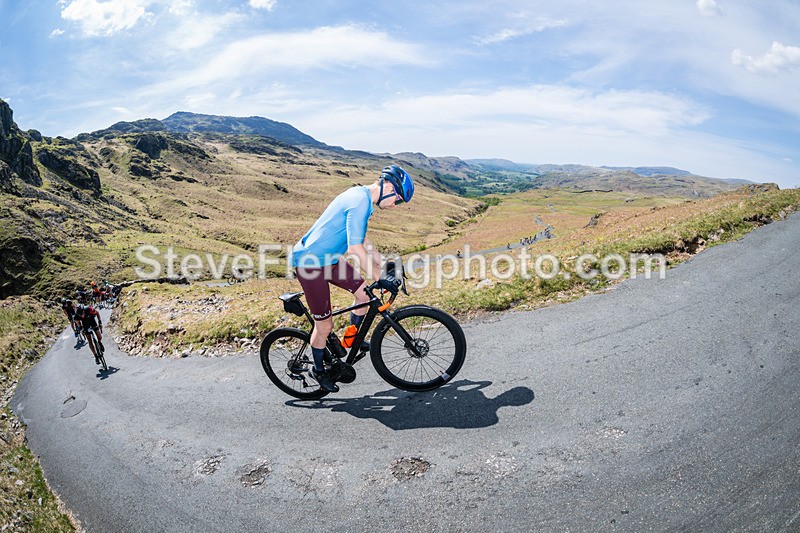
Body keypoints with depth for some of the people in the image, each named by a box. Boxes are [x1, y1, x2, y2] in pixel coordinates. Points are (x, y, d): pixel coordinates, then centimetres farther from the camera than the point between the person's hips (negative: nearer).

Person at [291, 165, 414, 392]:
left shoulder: (360, 195, 8)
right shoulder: (360, 201, -24)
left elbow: (362, 240, 18)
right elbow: (356, 249, -27)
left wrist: (386, 265, 19)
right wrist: (380, 278, -20)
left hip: (327, 258, 9)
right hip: (310, 263, -9)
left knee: (364, 293, 5)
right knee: (325, 324, 2)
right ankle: (318, 370, 25)